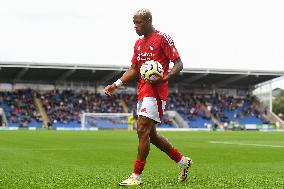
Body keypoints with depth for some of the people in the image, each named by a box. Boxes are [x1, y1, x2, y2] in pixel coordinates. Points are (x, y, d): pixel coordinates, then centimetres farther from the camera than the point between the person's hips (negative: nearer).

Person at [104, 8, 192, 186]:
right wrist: (116, 84, 11)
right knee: (150, 134, 12)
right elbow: (134, 69, 22)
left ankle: (136, 176, -6)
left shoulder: (162, 38, -7)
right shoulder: (139, 43, 17)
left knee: (142, 131, -12)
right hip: (143, 92, 9)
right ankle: (182, 161, 26)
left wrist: (164, 78, -24)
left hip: (155, 92, -9)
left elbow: (179, 64, -7)